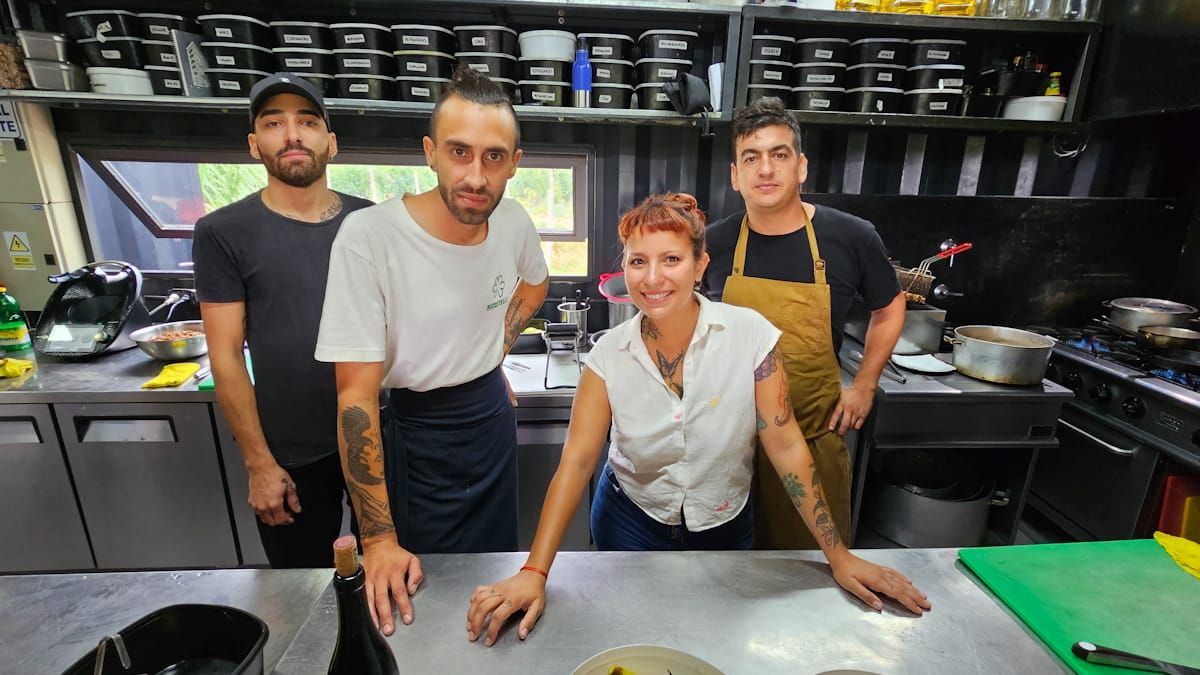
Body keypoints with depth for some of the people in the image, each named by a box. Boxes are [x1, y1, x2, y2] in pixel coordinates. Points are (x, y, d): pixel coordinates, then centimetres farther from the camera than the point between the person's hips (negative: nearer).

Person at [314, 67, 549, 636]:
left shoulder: (512, 220, -10)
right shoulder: (367, 237, -26)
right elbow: (356, 395, -23)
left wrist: (491, 353, 3)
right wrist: (378, 540, -22)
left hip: (494, 414, 5)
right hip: (417, 431, -4)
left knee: (500, 562, 24)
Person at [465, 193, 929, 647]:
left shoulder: (751, 335, -20)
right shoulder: (609, 354, -17)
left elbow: (786, 447, -15)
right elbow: (576, 459, -17)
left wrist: (839, 557, -12)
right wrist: (534, 571, -23)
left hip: (725, 527, 1)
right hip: (630, 524, 0)